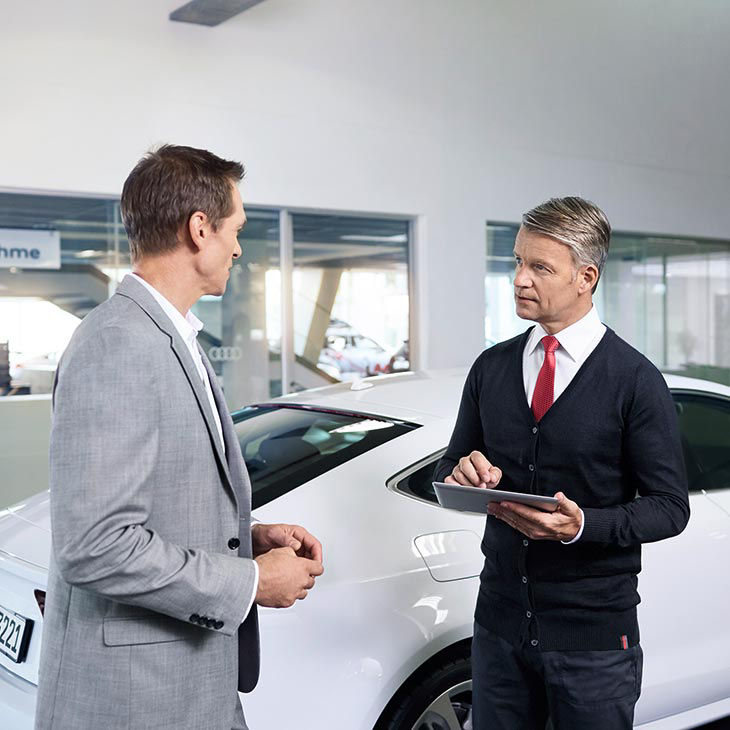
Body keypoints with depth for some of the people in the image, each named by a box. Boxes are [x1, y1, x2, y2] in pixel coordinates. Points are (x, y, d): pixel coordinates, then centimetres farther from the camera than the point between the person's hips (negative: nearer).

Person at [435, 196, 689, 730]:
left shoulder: (635, 380, -8)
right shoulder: (491, 368, 5)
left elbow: (670, 506, -7)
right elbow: (447, 472, 12)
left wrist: (583, 525, -23)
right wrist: (464, 474, -12)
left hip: (594, 633, -4)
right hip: (500, 623, 4)